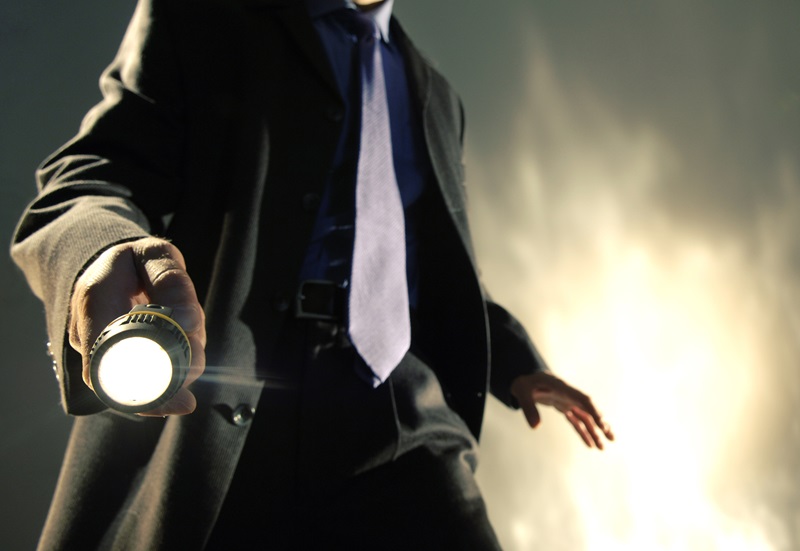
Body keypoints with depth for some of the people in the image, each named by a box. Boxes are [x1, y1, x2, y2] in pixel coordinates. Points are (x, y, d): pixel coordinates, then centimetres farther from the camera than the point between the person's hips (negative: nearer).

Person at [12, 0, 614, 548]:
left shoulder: (434, 96, 28)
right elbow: (87, 179, -3)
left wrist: (516, 363, 20)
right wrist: (103, 252, -27)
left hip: (394, 420, 4)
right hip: (210, 420, -3)